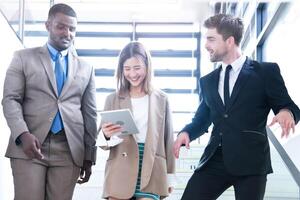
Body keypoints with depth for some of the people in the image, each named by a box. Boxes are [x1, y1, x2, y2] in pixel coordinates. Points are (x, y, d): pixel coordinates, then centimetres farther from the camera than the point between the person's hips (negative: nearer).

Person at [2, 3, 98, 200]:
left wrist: (89, 157, 10)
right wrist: (23, 134, -15)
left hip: (69, 150, 2)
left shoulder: (85, 68, 16)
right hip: (28, 146, -2)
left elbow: (90, 114, 15)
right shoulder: (24, 58, 10)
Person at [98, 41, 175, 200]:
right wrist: (106, 135, -18)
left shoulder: (161, 99, 7)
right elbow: (103, 143, 5)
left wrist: (170, 175, 10)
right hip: (120, 176, 1)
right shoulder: (113, 99, 6)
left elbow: (168, 139, 10)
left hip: (151, 175, 0)